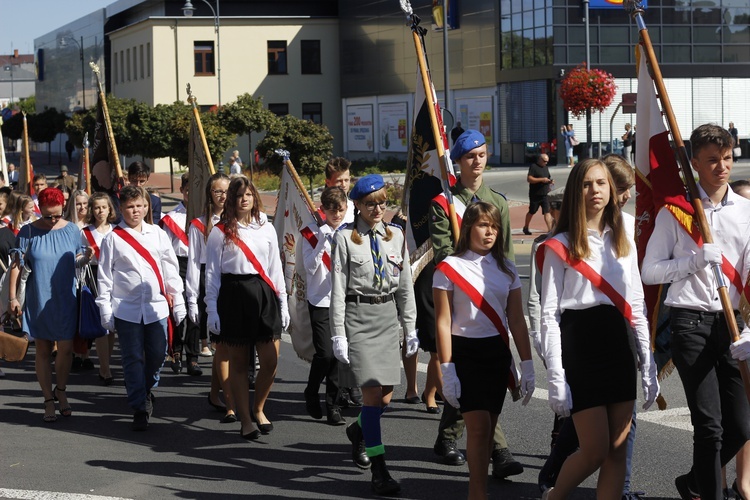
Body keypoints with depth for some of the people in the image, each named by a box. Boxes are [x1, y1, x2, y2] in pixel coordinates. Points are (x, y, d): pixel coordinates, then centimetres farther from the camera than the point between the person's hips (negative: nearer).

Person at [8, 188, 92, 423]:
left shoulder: (71, 230, 1)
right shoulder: (28, 232, -5)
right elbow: (17, 265, -3)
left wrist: (85, 257, -8)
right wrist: (12, 297, -5)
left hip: (66, 299, 1)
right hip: (39, 300, -1)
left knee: (66, 348, -1)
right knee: (43, 350, 6)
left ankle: (60, 390, 24)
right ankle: (49, 401, 14)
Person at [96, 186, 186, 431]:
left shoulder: (157, 234, 8)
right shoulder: (113, 239, 1)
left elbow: (171, 270, 11)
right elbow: (104, 276, 1)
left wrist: (177, 302, 9)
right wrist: (105, 311, -3)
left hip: (156, 307, 2)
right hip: (126, 308, -2)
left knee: (157, 354, 5)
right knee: (133, 359, -1)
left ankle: (147, 389, 34)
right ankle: (139, 409, 4)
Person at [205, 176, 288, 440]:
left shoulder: (266, 229, 10)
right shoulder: (220, 232, 1)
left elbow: (275, 268, 13)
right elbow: (212, 273, 2)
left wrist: (283, 303, 10)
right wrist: (212, 310, -3)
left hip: (263, 295, 3)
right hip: (233, 296, -2)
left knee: (270, 361, -3)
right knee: (239, 362, 4)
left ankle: (258, 408, 21)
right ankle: (245, 420, 14)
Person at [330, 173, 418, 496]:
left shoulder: (395, 236, 9)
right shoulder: (345, 238, -4)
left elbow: (405, 285, 13)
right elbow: (338, 289, -5)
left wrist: (410, 328, 10)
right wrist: (339, 335, -9)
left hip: (388, 315, 5)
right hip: (359, 315, -5)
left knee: (385, 397, 6)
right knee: (373, 392, -11)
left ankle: (359, 430, 40)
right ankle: (378, 470, -6)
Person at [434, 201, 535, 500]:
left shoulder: (506, 270, 8)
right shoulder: (449, 268, -4)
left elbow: (516, 321, 8)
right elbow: (443, 322, -6)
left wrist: (527, 365, 2)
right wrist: (447, 371, -11)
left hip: (498, 353, 4)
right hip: (465, 353, -4)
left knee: (487, 429, 6)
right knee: (479, 426, -13)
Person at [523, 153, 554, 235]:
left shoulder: (546, 167, 16)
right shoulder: (533, 167, -7)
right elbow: (529, 179, -17)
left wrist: (550, 181, 5)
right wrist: (542, 180, -22)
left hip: (545, 195, 5)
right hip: (535, 194, -5)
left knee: (547, 212, -6)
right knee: (531, 212, 9)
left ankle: (550, 229, -12)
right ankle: (525, 228, 27)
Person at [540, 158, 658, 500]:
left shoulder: (623, 243, 12)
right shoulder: (560, 247, -2)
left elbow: (636, 308, 13)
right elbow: (549, 315, -6)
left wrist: (648, 367, 6)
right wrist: (556, 379, -13)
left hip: (617, 345, 5)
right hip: (578, 346, -5)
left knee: (618, 451, 3)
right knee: (595, 450, -4)